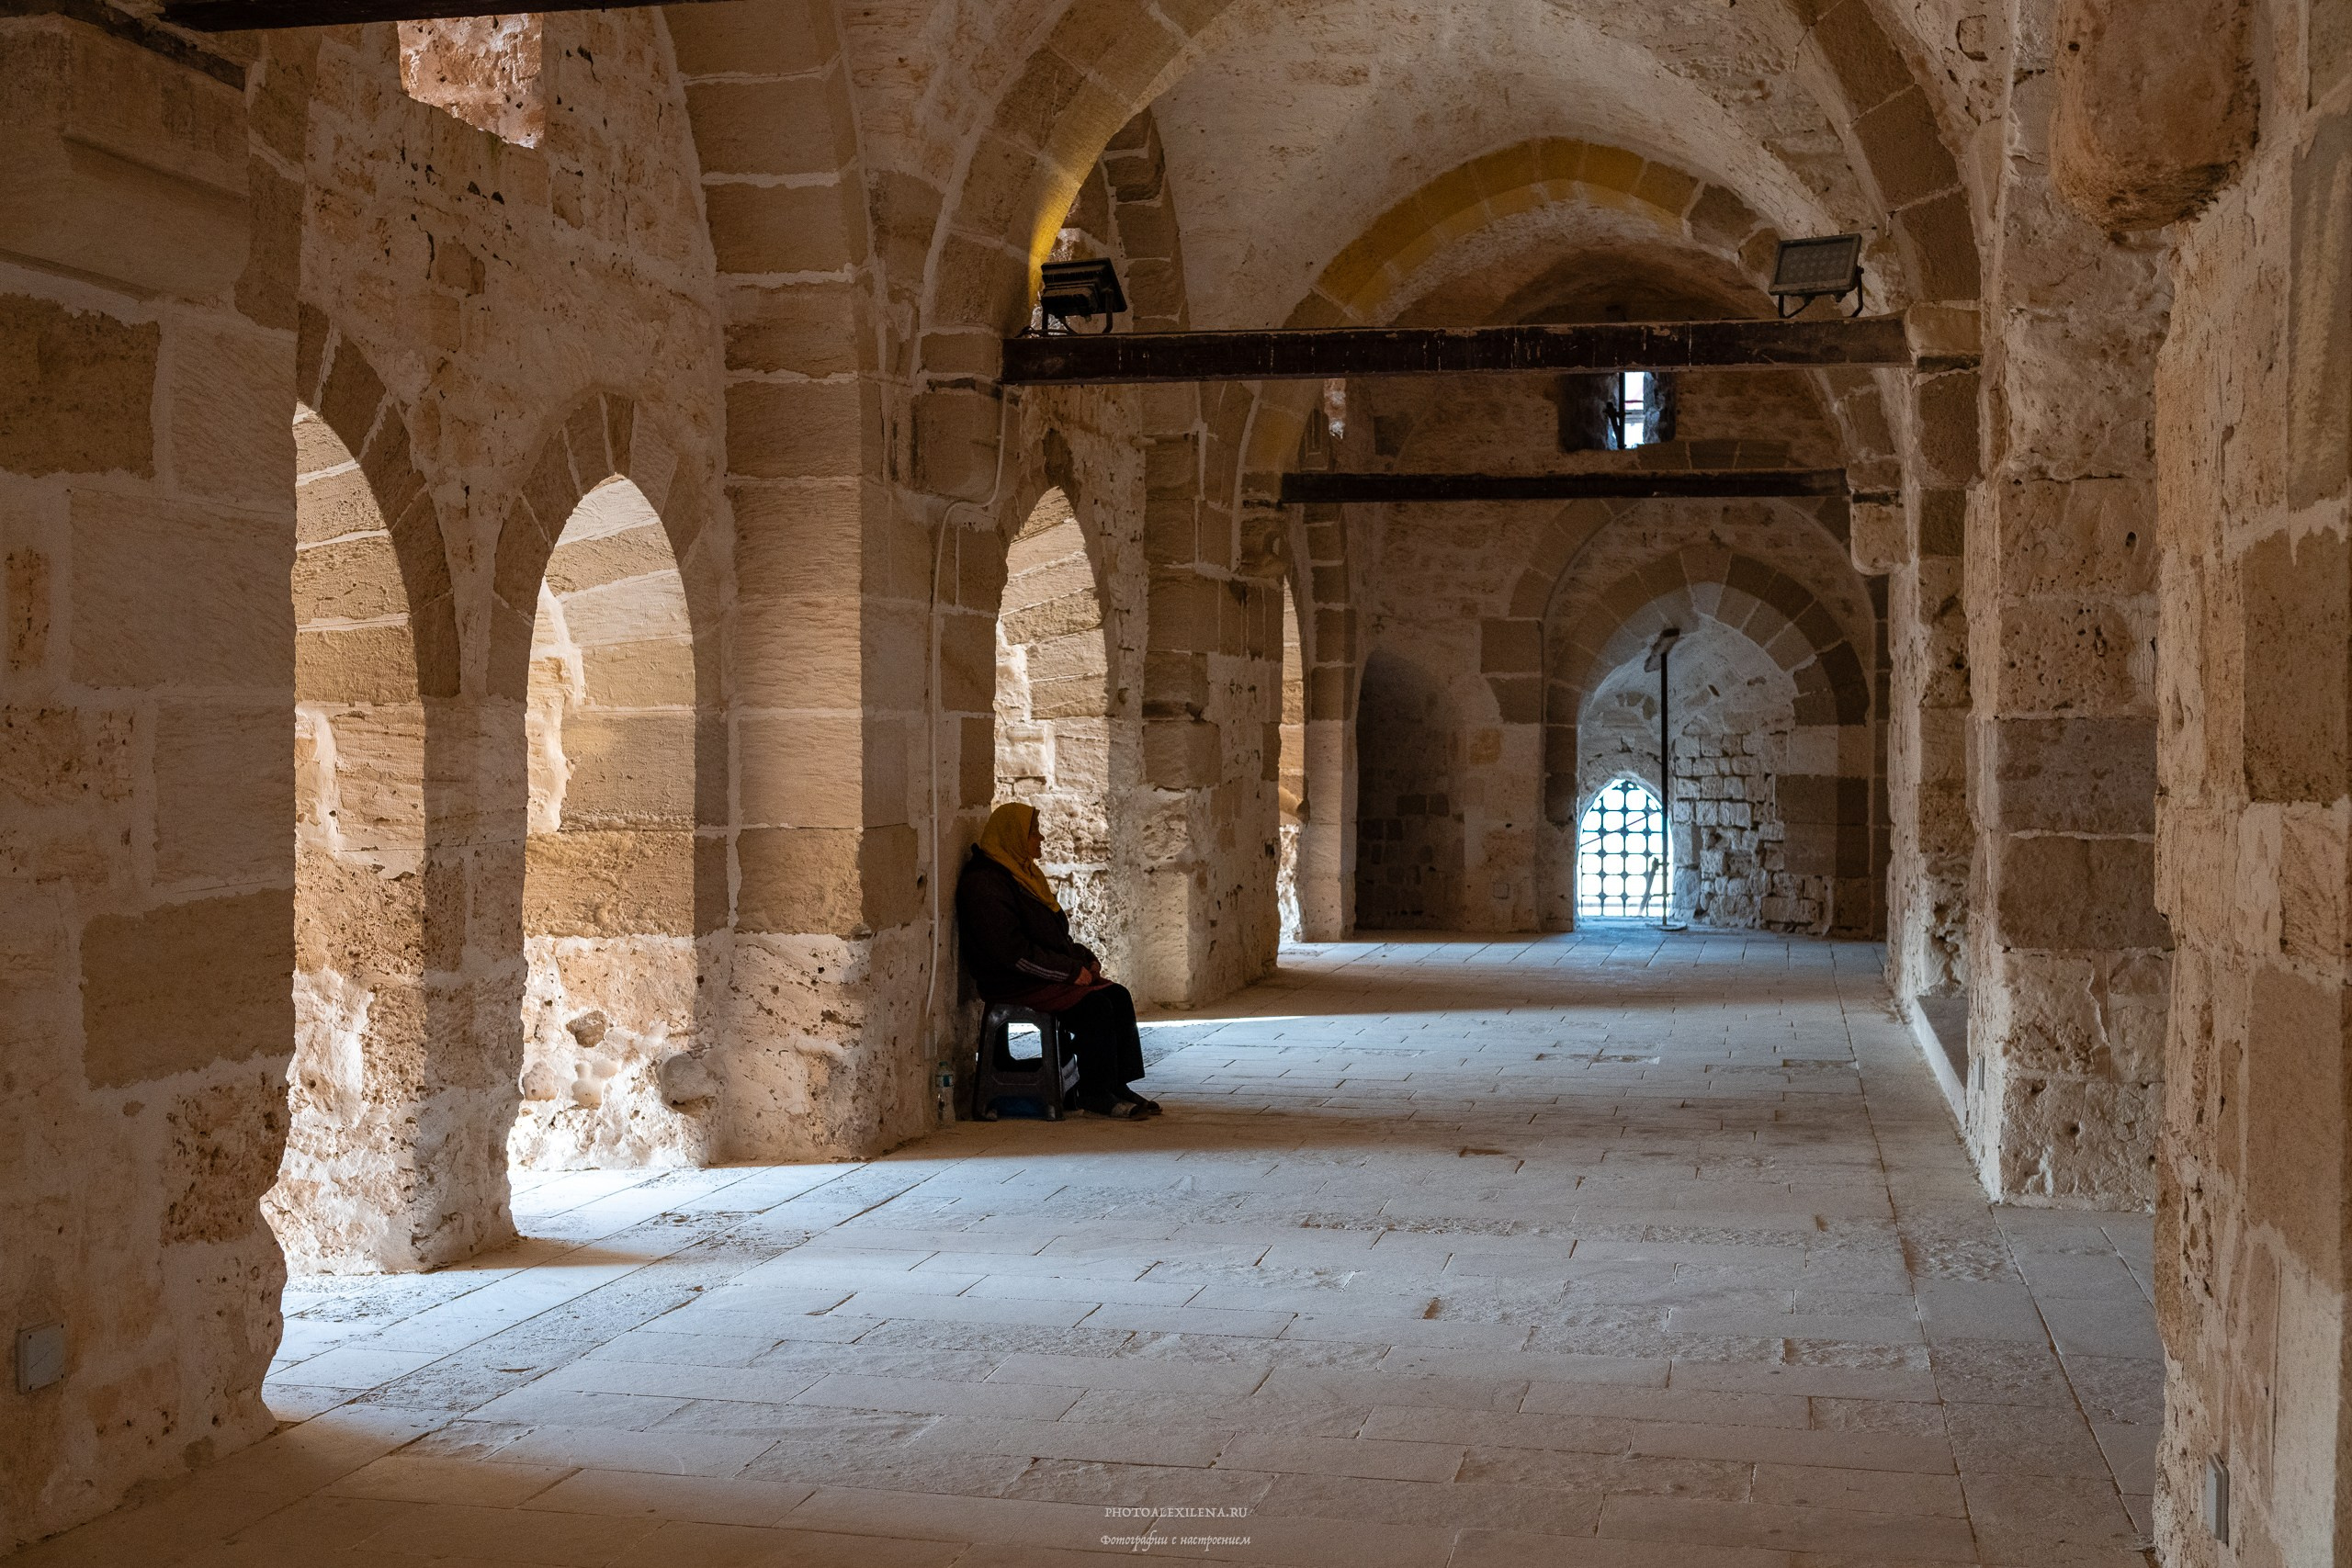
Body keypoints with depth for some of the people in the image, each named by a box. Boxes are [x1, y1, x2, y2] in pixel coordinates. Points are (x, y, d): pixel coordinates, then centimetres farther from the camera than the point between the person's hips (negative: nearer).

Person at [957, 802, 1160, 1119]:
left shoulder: (1024, 873, 17)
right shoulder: (985, 884, -15)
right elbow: (1011, 950, -22)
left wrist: (1086, 959, 5)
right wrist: (1071, 971, -19)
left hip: (1053, 974, 9)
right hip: (1013, 985, -9)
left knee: (1119, 996, -9)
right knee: (1095, 1007, -24)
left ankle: (1119, 1086, -8)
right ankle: (1094, 1094, -12)